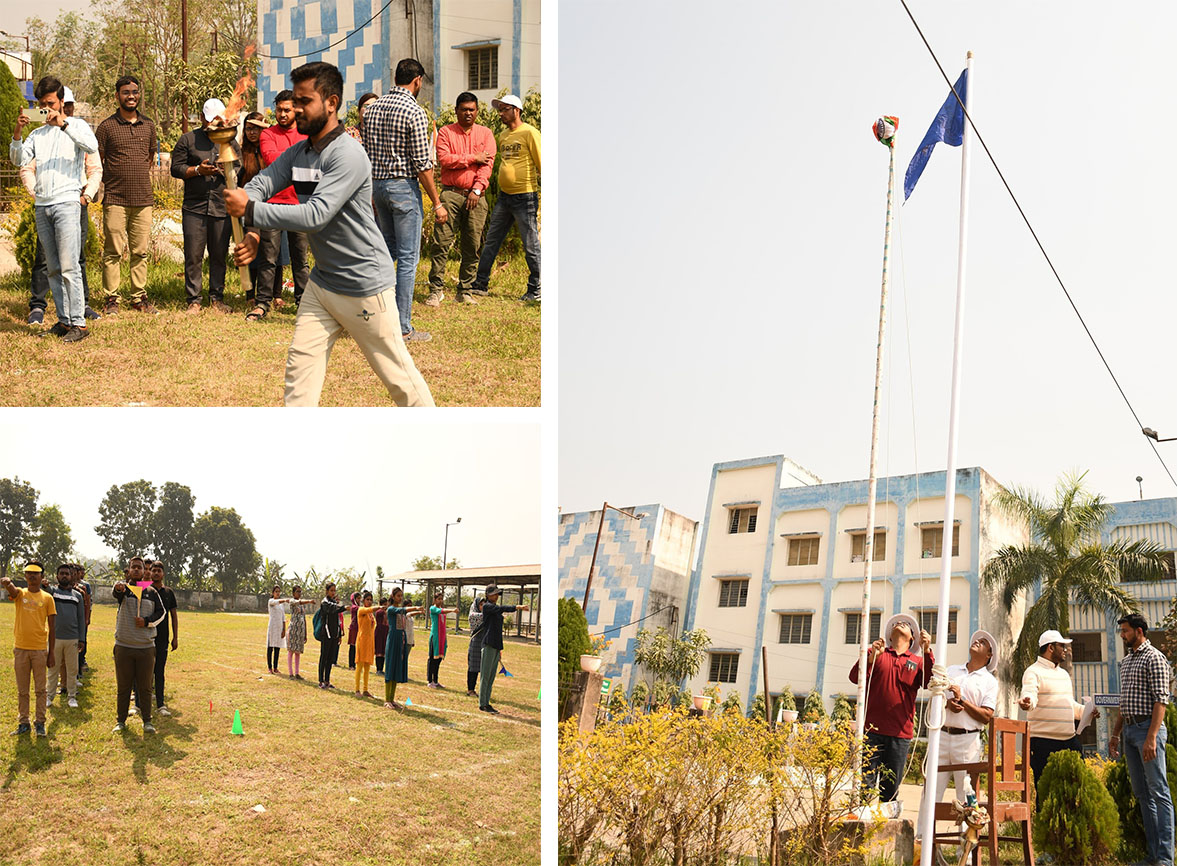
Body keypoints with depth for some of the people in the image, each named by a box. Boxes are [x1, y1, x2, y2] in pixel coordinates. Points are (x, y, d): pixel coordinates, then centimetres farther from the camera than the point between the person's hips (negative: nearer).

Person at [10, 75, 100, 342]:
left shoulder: (76, 125, 6)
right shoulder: (37, 133, 20)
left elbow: (92, 146, -15)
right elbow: (18, 160, 8)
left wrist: (64, 124, -21)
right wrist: (17, 134, -7)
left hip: (66, 202, -6)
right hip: (41, 206, 6)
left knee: (69, 266, -12)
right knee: (53, 269, 5)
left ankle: (78, 323, -13)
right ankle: (64, 319, 9)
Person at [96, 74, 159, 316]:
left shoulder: (148, 125, 12)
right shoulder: (107, 127, 0)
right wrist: (110, 183, 1)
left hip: (143, 199, 4)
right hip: (115, 199, -3)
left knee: (140, 251, 6)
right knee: (113, 252, -2)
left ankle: (139, 298, 13)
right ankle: (111, 299, 4)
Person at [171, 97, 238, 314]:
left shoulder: (230, 142, 15)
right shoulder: (187, 139, 8)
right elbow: (176, 168, 4)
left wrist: (228, 170, -7)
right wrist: (198, 170, -11)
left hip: (222, 208, 2)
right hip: (194, 208, -2)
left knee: (219, 256, 5)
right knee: (193, 256, -3)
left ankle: (217, 298, 15)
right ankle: (194, 300, 3)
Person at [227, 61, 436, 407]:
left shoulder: (347, 155, -21)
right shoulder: (298, 152, 6)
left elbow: (315, 215, -29)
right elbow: (259, 185, 0)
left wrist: (250, 209, -28)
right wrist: (252, 230, -20)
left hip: (365, 287, -8)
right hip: (322, 283, 8)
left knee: (397, 375, 3)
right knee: (300, 366, 5)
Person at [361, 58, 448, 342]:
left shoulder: (372, 108, 9)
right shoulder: (414, 112, -12)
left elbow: (366, 154, 13)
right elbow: (422, 163, -14)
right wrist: (437, 203, -8)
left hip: (377, 184, 7)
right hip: (404, 185, -7)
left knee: (387, 251, 20)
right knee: (408, 258, -2)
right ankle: (403, 327, 0)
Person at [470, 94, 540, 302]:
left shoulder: (529, 133, -9)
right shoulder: (503, 135, 14)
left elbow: (541, 165, -10)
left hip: (524, 197, -8)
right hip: (504, 197, 8)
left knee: (531, 246, 0)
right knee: (491, 243, 9)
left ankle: (535, 290, 9)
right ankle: (480, 284, 16)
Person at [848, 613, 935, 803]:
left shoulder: (917, 662, 16)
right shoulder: (875, 653, 15)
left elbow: (931, 683, -3)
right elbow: (855, 677, 1)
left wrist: (927, 651, -14)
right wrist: (872, 656, -16)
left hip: (900, 734, 1)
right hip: (872, 730, -1)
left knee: (891, 788, 4)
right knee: (866, 783, -7)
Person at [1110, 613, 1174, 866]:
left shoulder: (1154, 658, -8)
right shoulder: (1126, 660, 18)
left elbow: (1160, 700, -15)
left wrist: (1152, 737, -21)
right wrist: (1116, 733, 20)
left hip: (1147, 728, -9)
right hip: (1129, 730, 9)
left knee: (1159, 792, -8)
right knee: (1142, 794, 9)